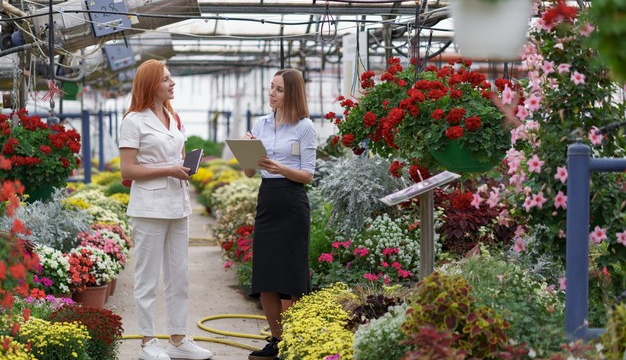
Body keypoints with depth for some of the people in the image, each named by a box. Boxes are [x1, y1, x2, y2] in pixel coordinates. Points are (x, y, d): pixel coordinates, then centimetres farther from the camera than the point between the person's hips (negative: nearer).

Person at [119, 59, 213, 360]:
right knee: (148, 277, -1)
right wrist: (168, 170, -17)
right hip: (150, 208, -7)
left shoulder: (173, 118, 15)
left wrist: (187, 167, 2)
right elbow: (127, 170, -12)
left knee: (179, 276, 10)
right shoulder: (134, 121, -7)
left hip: (177, 205, 7)